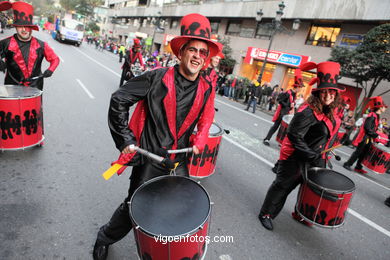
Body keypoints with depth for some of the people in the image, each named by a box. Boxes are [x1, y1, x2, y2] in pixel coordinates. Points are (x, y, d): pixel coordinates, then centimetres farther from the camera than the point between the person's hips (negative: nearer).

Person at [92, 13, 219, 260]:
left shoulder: (208, 89, -1)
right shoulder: (157, 78, -13)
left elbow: (206, 119, 14)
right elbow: (119, 99, -8)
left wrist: (199, 141, -5)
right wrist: (125, 139, -9)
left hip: (179, 161, 4)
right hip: (149, 158, -4)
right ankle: (105, 238, 41)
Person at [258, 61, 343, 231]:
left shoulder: (330, 112, 3)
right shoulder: (308, 112, -25)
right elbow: (294, 136, -28)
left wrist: (321, 156, 12)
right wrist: (312, 157, -25)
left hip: (314, 158, 9)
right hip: (295, 158, -9)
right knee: (283, 186, 4)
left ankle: (300, 214, 44)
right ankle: (266, 214, 23)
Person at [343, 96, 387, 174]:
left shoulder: (377, 116, 12)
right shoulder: (372, 116, -18)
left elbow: (374, 129, 17)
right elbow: (367, 128, -25)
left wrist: (372, 138, 11)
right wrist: (376, 135, -22)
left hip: (369, 139, 9)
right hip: (364, 138, -9)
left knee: (364, 153, 13)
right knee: (358, 152, -4)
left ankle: (358, 167, 22)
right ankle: (347, 164, 5)